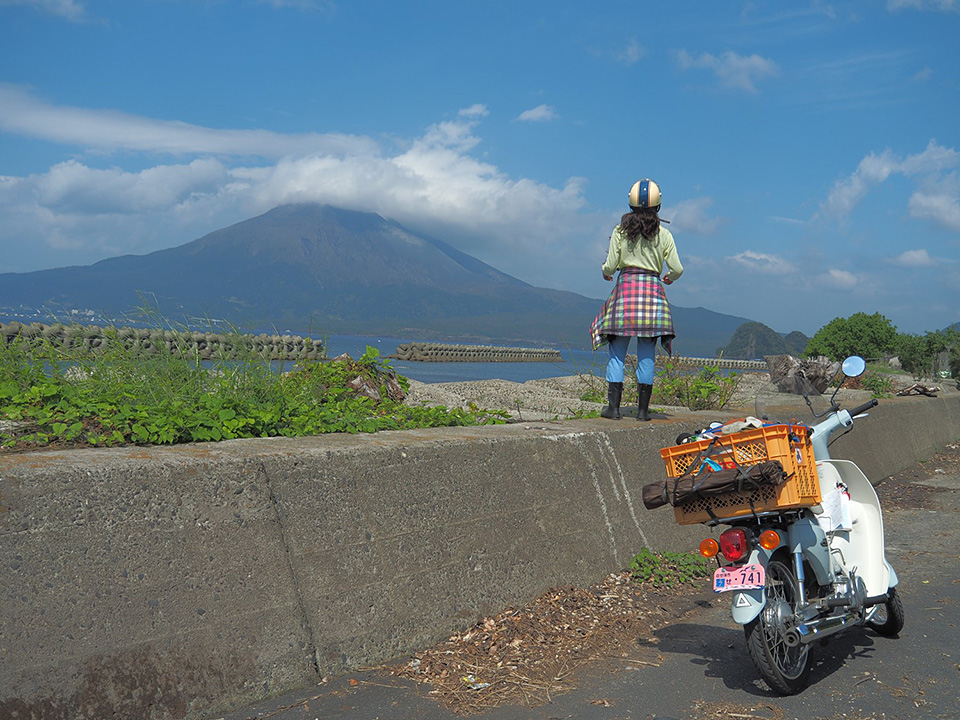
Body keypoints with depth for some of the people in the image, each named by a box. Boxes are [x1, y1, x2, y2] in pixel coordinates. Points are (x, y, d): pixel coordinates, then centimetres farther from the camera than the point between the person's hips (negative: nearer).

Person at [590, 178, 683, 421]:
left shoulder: (620, 231, 0)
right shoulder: (664, 235, 2)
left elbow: (610, 267, -2)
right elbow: (677, 269, -1)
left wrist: (605, 272, 21)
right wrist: (670, 277, 21)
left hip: (625, 287, -1)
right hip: (652, 289, 1)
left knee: (617, 351, 4)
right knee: (646, 354, 5)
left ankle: (613, 406, 1)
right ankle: (643, 408, 6)